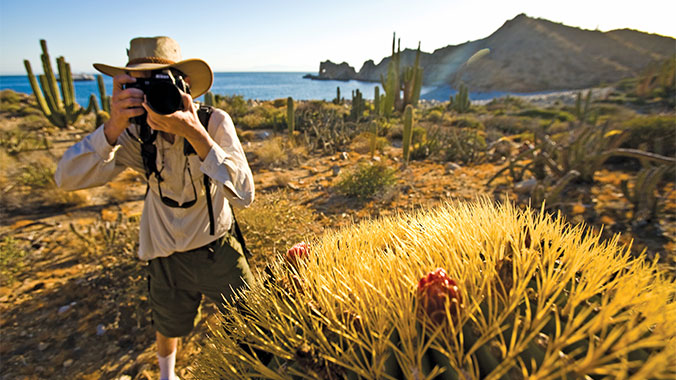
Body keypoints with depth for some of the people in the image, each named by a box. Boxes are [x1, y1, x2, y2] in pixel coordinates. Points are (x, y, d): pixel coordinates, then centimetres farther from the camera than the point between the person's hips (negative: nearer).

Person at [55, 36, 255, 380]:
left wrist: (195, 134, -39)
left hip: (219, 248, -1)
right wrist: (113, 127, -34)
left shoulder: (215, 123, -21)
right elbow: (67, 179, -19)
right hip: (167, 257, 2)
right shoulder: (135, 133, -14)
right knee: (168, 327, 26)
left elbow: (244, 194, -30)